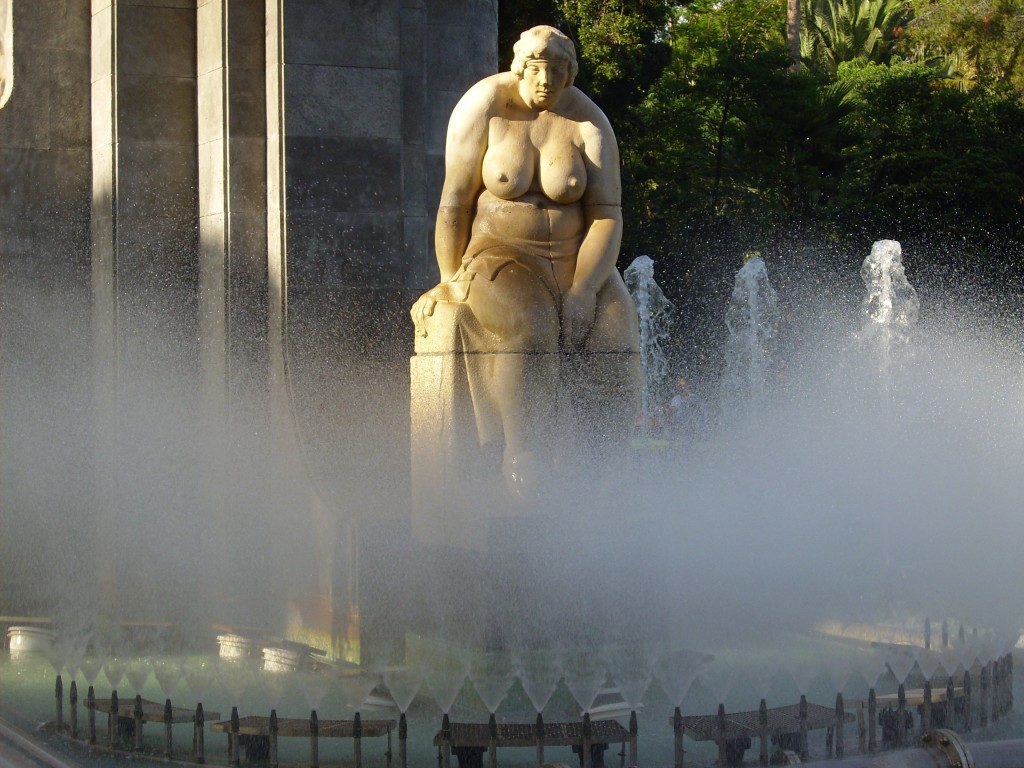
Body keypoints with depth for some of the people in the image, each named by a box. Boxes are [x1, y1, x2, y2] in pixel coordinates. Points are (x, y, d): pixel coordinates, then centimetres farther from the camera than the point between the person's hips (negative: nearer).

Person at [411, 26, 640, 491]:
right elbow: (454, 203, -6)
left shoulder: (589, 124, -4)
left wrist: (579, 295, -20)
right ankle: (522, 468, -39)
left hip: (575, 264, 3)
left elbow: (608, 216, -8)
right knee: (526, 331, -36)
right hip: (497, 261, -2)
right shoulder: (484, 106, -7)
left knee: (614, 335, -27)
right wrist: (454, 286, -11)